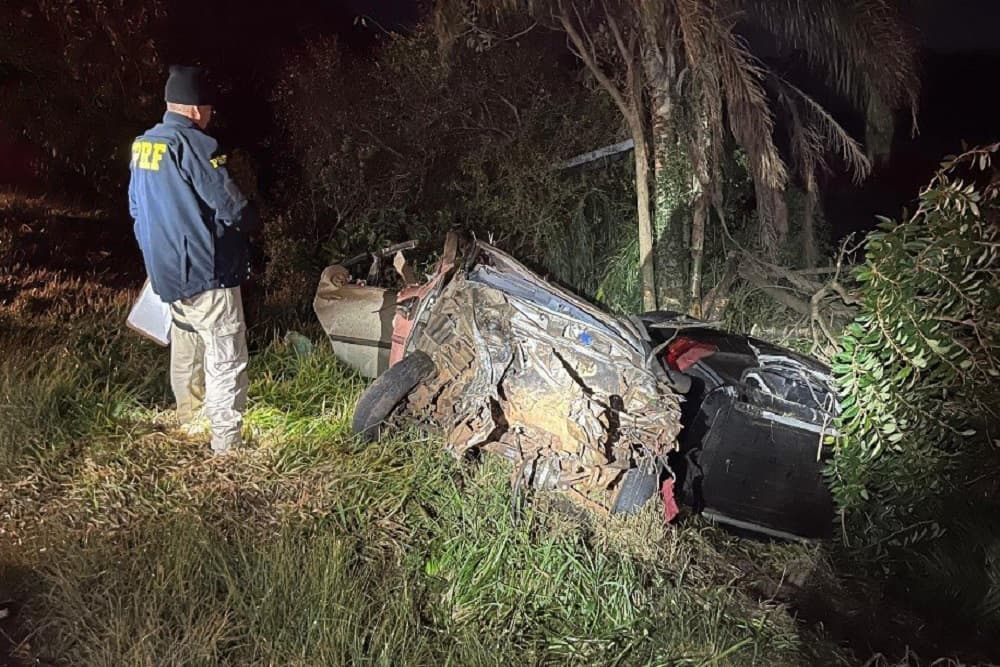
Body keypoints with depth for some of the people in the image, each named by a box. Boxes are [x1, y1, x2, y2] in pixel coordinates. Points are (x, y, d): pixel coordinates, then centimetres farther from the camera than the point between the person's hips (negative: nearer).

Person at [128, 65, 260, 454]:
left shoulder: (141, 145, 8)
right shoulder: (193, 145, -18)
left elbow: (136, 209, 19)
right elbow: (233, 209, -20)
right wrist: (253, 220, 2)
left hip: (166, 273, 9)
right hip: (208, 274, -9)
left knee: (185, 348, 24)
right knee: (226, 360, -2)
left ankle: (189, 419, 40)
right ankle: (226, 445, 2)